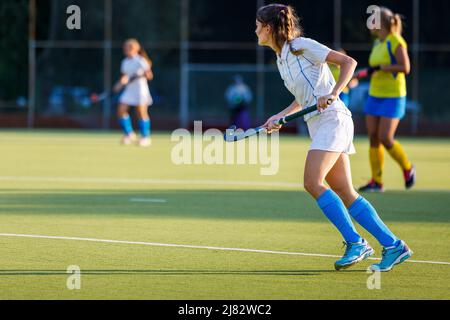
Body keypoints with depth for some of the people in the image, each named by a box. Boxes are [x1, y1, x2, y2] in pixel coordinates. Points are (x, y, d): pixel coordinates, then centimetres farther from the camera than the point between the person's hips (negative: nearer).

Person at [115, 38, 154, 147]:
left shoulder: (141, 61, -10)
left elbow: (150, 76, -11)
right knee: (121, 110, -4)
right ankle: (129, 133, 11)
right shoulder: (125, 62, 10)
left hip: (140, 89, -6)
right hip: (129, 89, 6)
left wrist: (145, 74, -30)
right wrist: (120, 83, 2)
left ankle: (146, 137, 8)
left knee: (142, 113, -3)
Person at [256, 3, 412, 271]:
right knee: (346, 194, 2)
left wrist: (333, 93, -20)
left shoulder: (301, 46, -8)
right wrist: (278, 118, 13)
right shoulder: (282, 59, 18)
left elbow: (349, 62, -9)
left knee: (313, 183, -19)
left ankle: (355, 242, -18)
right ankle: (393, 246, 0)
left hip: (332, 119, -9)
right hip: (318, 126, 9)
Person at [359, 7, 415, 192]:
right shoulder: (378, 43, 12)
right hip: (374, 95, 8)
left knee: (386, 139, -12)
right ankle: (376, 182, 3)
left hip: (392, 98, -8)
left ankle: (407, 168, 12)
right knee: (373, 138, 1)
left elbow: (405, 67, -21)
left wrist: (380, 67, -21)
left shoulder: (396, 42, -13)